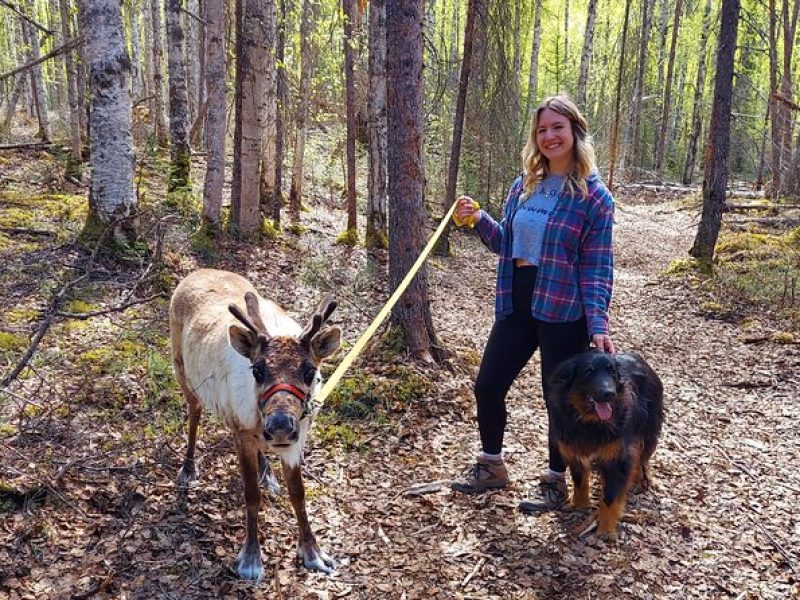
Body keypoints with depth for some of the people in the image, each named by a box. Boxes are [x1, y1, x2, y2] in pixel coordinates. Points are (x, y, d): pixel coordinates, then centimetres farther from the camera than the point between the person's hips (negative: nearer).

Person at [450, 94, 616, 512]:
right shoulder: (523, 186, 8)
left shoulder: (593, 196, -8)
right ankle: (491, 466, 32)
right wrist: (479, 221, -3)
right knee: (488, 385, 9)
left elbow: (597, 267, -10)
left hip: (564, 311, -6)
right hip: (516, 304, 6)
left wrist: (598, 324, -20)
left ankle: (555, 481, 28)